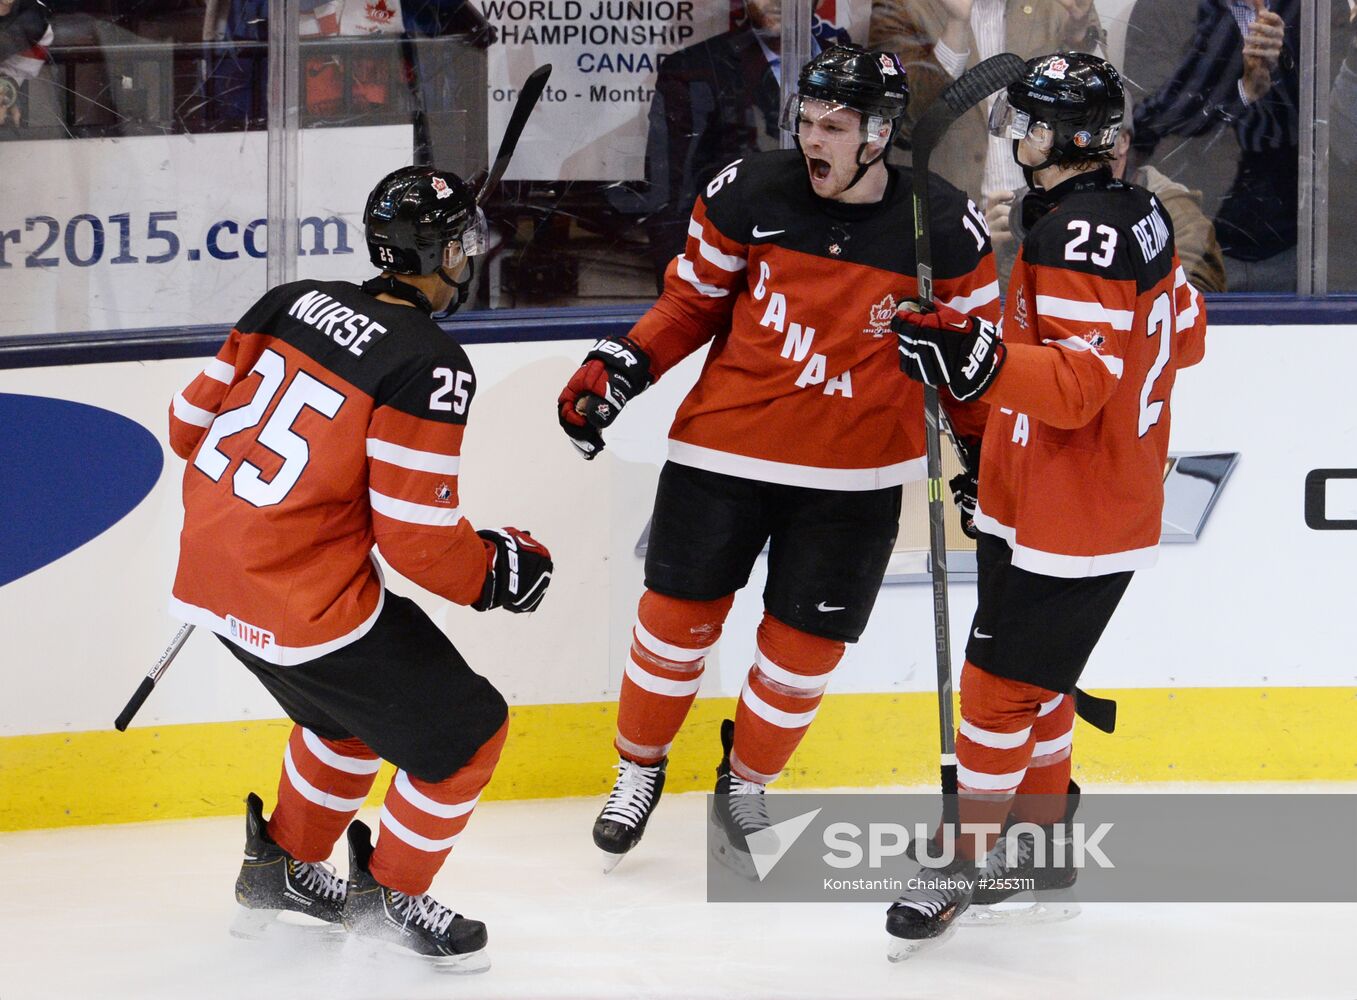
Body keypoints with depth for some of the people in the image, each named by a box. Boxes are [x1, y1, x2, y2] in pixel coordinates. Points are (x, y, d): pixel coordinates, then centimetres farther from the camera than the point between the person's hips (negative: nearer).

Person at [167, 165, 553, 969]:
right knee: (465, 731, 8)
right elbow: (419, 534, -20)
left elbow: (195, 421, 10)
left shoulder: (297, 302, 3)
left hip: (213, 566, 9)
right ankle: (389, 895, 21)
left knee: (355, 703, 32)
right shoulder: (429, 366, -18)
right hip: (305, 606, -9)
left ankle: (281, 867, 42)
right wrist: (500, 571, -1)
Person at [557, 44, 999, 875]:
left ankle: (746, 785, 31)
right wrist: (621, 368, -8)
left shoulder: (945, 230, -12)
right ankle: (641, 767, 32)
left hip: (855, 475, 0)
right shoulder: (749, 197, -11)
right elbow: (693, 302, 3)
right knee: (679, 615, 8)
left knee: (805, 648, 7)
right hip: (726, 446, 0)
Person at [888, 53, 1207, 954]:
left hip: (1063, 529, -10)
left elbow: (1082, 383, -29)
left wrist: (986, 362, -43)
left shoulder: (1079, 237, -23)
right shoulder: (1140, 217, 8)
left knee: (1003, 684, -4)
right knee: (1033, 677, 20)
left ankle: (974, 863, 3)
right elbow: (1186, 335, 20)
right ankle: (1045, 834, 31)